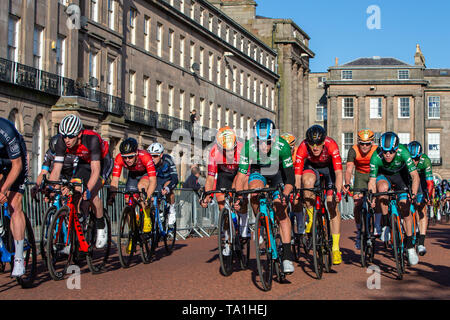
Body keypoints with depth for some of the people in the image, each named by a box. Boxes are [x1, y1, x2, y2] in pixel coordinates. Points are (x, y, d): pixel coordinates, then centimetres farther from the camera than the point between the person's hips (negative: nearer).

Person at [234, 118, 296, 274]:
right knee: (254, 191, -32)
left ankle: (287, 256, -15)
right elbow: (241, 174, -25)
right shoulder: (248, 146, -30)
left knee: (280, 209, -16)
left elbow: (289, 175, -31)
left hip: (278, 174, -1)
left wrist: (286, 194, -46)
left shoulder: (282, 146, -33)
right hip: (258, 172, 1)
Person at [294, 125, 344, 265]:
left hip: (329, 167, -1)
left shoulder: (331, 145, -36)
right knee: (308, 181, -36)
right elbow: (297, 176, -31)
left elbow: (338, 172, -41)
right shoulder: (303, 148, -32)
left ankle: (335, 248, -6)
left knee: (332, 204, -12)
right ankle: (311, 218, -14)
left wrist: (338, 192, -53)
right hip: (312, 166, 1)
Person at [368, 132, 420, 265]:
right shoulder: (376, 157, -32)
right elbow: (372, 180, -25)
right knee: (383, 187, -35)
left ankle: (410, 246, 1)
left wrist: (413, 193, -51)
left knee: (405, 208, -10)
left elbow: (415, 176, -36)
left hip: (400, 175, 0)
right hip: (384, 175, 0)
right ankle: (385, 225, -20)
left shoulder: (403, 152, -35)